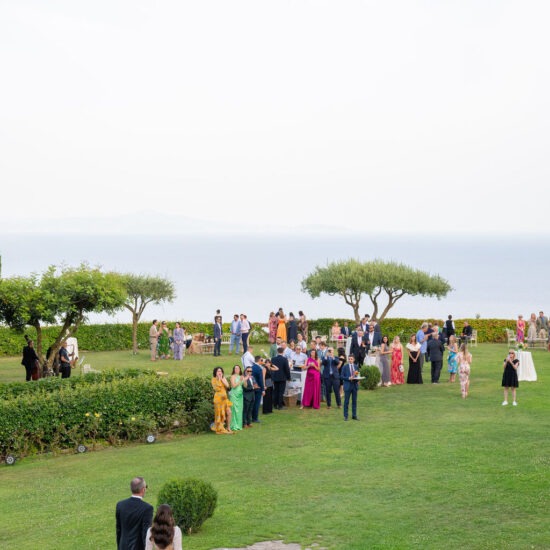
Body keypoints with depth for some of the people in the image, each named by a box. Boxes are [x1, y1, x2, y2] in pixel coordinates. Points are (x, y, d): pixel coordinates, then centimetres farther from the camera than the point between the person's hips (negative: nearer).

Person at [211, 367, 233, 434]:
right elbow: (217, 388, -15)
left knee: (229, 412, -3)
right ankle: (220, 429, 8)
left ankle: (228, 428, 7)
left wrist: (222, 379, -7)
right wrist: (219, 379, -12)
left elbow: (227, 386, -4)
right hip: (218, 398, -5)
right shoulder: (214, 379, -2)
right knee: (220, 414, -1)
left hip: (225, 398, 5)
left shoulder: (224, 378, 12)